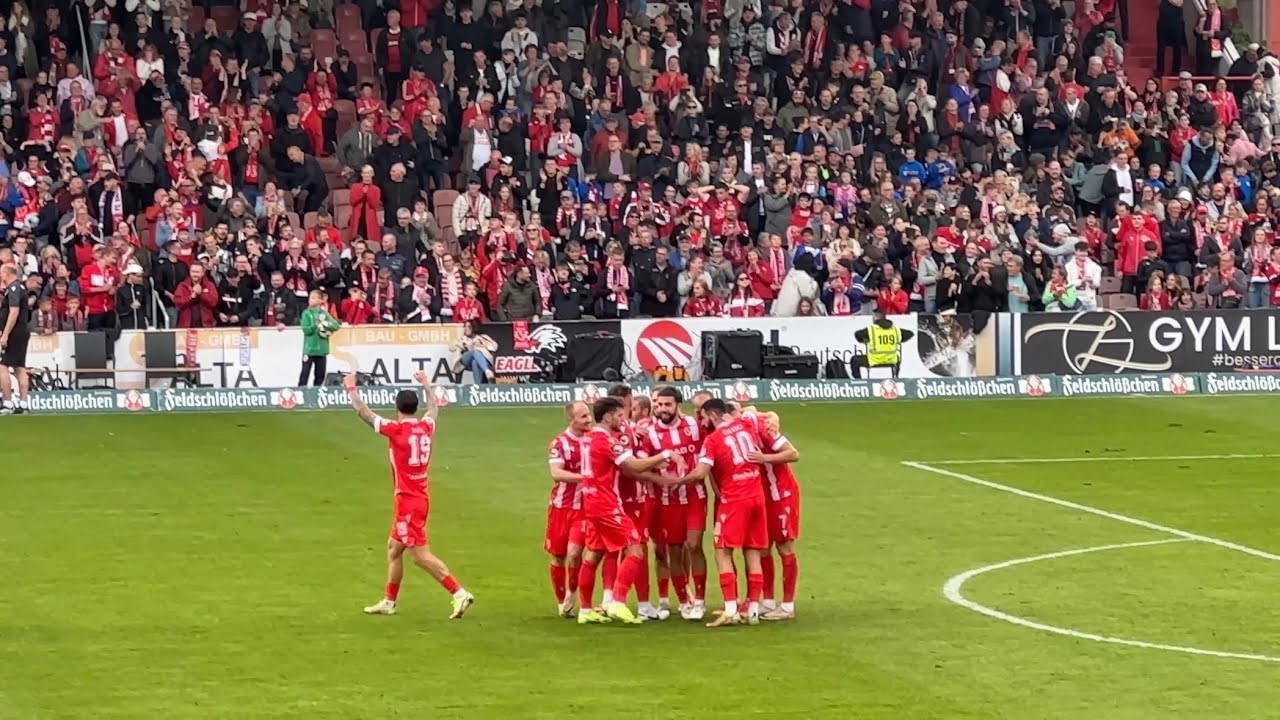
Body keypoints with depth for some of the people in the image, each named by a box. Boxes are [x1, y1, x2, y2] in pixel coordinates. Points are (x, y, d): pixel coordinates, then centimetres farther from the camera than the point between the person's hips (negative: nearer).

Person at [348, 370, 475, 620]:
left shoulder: (396, 430, -14)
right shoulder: (427, 427, 4)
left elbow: (363, 413, -5)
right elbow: (434, 407, 28)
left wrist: (352, 389, 9)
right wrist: (426, 384, 43)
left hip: (408, 500, -8)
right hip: (421, 497, 8)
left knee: (420, 555, -9)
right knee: (394, 548, 20)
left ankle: (459, 593, -16)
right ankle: (388, 602, 27)